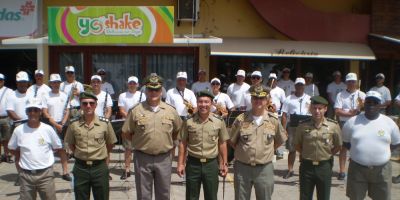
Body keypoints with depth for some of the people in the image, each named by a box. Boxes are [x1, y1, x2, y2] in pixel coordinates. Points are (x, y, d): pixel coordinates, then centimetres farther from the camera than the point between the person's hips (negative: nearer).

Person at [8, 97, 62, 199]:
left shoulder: (48, 129, -6)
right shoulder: (18, 130, -3)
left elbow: (57, 147, 6)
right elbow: (12, 148, 13)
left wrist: (44, 153, 4)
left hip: (46, 173, -1)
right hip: (25, 174, 1)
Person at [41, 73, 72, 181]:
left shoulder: (64, 96, 7)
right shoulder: (46, 96, -1)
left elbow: (67, 111, 6)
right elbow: (45, 113, -6)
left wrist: (62, 124, -6)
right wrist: (56, 125, -11)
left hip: (62, 125, 2)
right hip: (50, 125, -2)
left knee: (62, 149, 4)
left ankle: (65, 172, 6)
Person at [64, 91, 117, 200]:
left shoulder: (105, 123, -7)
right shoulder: (73, 124, -5)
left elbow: (111, 143, 6)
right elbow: (70, 144, 11)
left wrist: (101, 155, 5)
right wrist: (79, 155, 5)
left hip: (100, 167, -1)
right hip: (80, 168, 1)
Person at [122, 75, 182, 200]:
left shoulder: (171, 111, 0)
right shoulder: (136, 111, -4)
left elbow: (177, 130, 13)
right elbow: (127, 133, 4)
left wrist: (170, 143, 7)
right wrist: (139, 143, 2)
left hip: (164, 158, 1)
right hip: (142, 158, -1)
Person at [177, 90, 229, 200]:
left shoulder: (219, 121, -3)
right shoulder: (189, 121, -4)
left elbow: (222, 144, 4)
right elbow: (183, 143, 2)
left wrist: (224, 163, 4)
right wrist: (180, 164, -1)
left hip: (211, 164, 0)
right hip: (193, 163, 0)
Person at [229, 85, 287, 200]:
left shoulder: (274, 120, -2)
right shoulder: (241, 119, -5)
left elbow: (280, 140, 12)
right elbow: (232, 141, 6)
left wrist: (267, 151, 6)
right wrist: (243, 151, 2)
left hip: (265, 168, 1)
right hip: (242, 167, 0)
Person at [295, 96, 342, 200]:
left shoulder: (333, 125, -6)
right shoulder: (303, 125, -5)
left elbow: (338, 145, 5)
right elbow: (297, 144, 7)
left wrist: (328, 155, -1)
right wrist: (305, 154, 0)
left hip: (325, 167, 0)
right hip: (306, 166, 0)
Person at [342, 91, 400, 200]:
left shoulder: (389, 122, -1)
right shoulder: (352, 122, -3)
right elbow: (345, 142, 8)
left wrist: (381, 150, -1)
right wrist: (358, 150, -3)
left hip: (382, 170, 1)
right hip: (357, 168, -1)